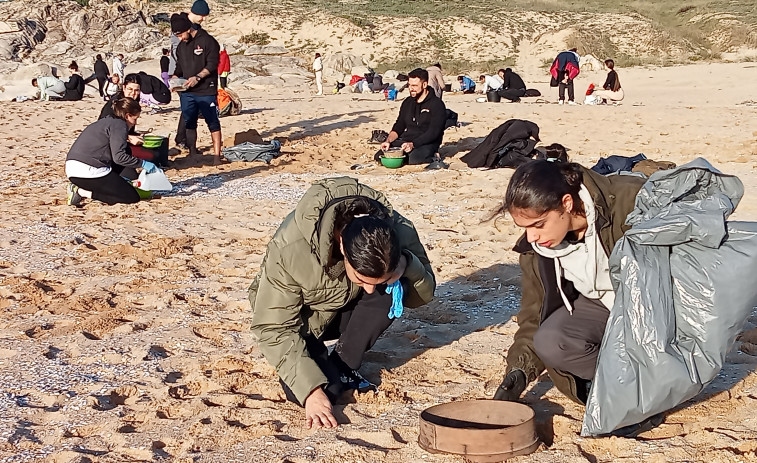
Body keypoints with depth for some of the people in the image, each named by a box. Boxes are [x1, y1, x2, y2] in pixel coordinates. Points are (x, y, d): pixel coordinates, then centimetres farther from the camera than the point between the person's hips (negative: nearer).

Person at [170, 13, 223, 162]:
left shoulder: (207, 41, -6)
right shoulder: (181, 46, 16)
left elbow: (212, 64, -12)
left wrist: (197, 77, -21)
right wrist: (175, 77, 1)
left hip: (206, 91, -7)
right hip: (187, 92, 7)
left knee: (213, 123, -4)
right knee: (189, 123, 8)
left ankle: (217, 155, -2)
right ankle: (192, 154, 16)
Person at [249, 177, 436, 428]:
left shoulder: (400, 233, -27)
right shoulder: (289, 249, -37)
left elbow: (424, 296, -11)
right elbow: (274, 329, -29)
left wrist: (408, 266, -33)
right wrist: (312, 390, -36)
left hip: (347, 309, 3)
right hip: (300, 319, -2)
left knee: (392, 291, -29)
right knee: (313, 389, -27)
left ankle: (343, 366, -10)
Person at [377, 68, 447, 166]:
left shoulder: (436, 104, -5)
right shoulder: (407, 102, 17)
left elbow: (433, 133, -14)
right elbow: (398, 127, 20)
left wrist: (412, 144, -25)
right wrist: (388, 141, -1)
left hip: (426, 144, -6)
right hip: (405, 142, 6)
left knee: (414, 159, -38)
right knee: (379, 156, -16)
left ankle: (432, 159, -7)